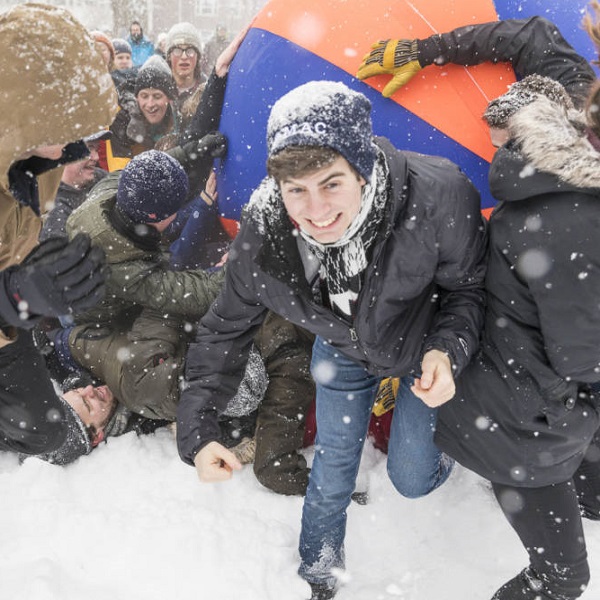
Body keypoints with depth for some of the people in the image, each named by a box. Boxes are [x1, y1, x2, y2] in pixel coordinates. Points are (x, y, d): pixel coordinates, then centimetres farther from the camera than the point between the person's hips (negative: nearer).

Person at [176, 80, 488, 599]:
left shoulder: (439, 197, -39)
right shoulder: (262, 234, -31)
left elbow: (468, 289, -19)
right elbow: (226, 331, -15)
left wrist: (448, 351, -38)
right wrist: (197, 429, -20)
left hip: (426, 346, -1)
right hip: (344, 350, 2)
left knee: (412, 479, 10)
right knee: (331, 469, 14)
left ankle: (440, 453, 51)